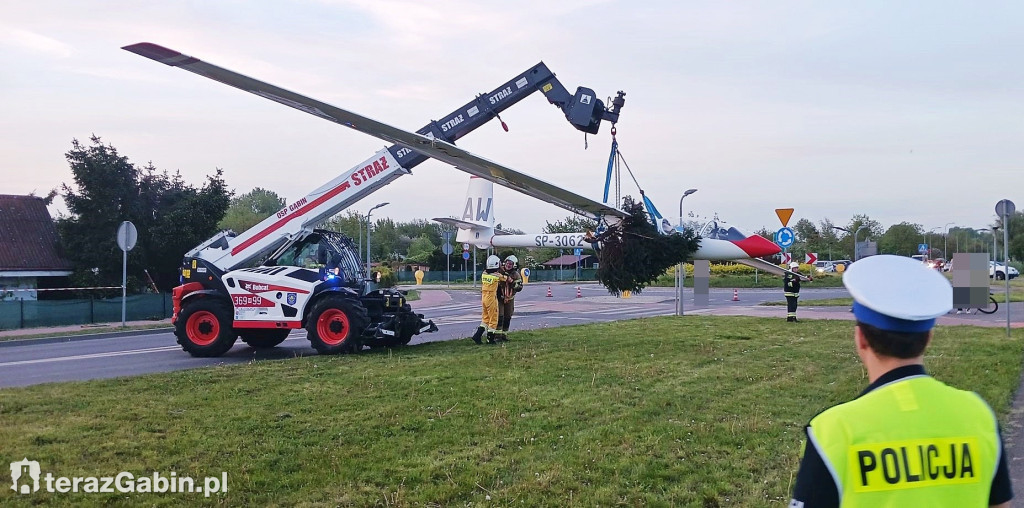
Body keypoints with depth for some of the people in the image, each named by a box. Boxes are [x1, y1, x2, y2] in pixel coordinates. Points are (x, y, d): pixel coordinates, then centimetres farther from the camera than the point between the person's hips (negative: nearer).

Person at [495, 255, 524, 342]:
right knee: (499, 316, -11)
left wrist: (512, 281, -28)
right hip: (499, 297, -3)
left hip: (509, 299, 3)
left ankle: (504, 334, 22)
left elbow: (519, 287, -14)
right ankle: (497, 335, -9)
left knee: (507, 317, 10)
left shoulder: (516, 275, -5)